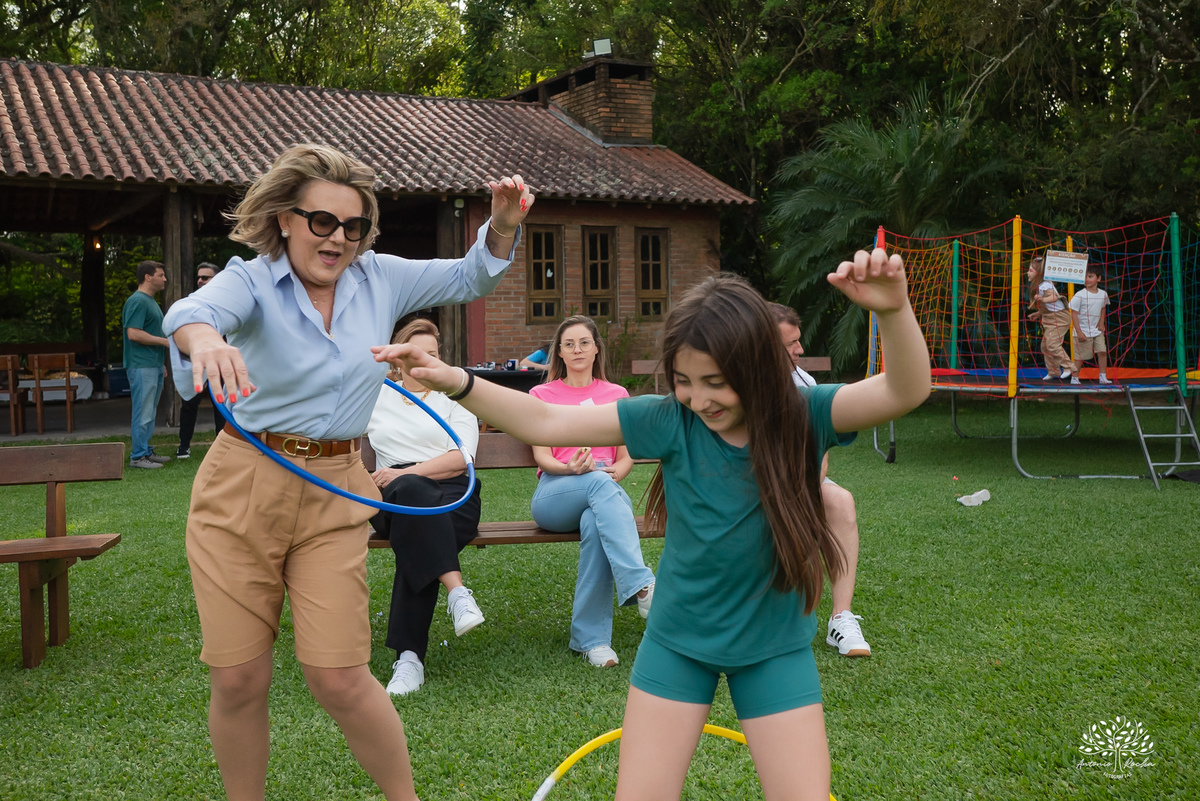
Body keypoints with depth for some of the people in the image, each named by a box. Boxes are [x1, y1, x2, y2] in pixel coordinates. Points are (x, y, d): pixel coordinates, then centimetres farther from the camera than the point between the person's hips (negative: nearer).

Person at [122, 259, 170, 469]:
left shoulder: (150, 301, 19)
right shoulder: (137, 301, -14)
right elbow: (133, 333, -22)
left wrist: (161, 362, 24)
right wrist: (164, 341, -17)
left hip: (153, 365, 10)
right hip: (142, 366, -10)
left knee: (149, 413, 14)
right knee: (143, 413, -7)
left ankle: (146, 452, 20)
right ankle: (138, 457, -3)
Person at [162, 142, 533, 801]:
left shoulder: (380, 278, 4)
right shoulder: (252, 280, -7)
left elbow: (471, 279, 13)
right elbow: (193, 309, -29)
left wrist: (502, 225, -8)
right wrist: (204, 336, -55)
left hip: (335, 495, 1)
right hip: (240, 486, -1)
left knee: (339, 680, -4)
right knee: (238, 681, 3)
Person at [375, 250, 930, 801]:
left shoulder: (801, 418, -17)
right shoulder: (671, 421, -15)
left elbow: (907, 390, -32)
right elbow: (545, 423, -15)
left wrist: (893, 310, -52)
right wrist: (456, 383, -27)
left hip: (774, 647, -1)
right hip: (677, 639, 1)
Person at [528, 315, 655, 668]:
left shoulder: (616, 394, 20)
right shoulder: (542, 394, 16)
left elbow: (626, 457, 14)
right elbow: (541, 456, 5)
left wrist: (613, 474, -10)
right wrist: (571, 469, -17)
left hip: (604, 486, 1)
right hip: (554, 495, -1)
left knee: (595, 523, -38)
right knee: (600, 485, -38)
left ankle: (592, 638, -35)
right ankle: (641, 586, -52)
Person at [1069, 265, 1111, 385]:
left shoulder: (1103, 294, 2)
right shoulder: (1079, 295, -14)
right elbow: (1074, 314, -13)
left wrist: (1101, 322, 7)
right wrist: (1079, 332, -17)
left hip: (1097, 330, 5)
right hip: (1083, 331, -5)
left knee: (1102, 352, -1)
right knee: (1080, 356, -1)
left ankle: (1103, 377, 10)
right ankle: (1074, 378, 12)